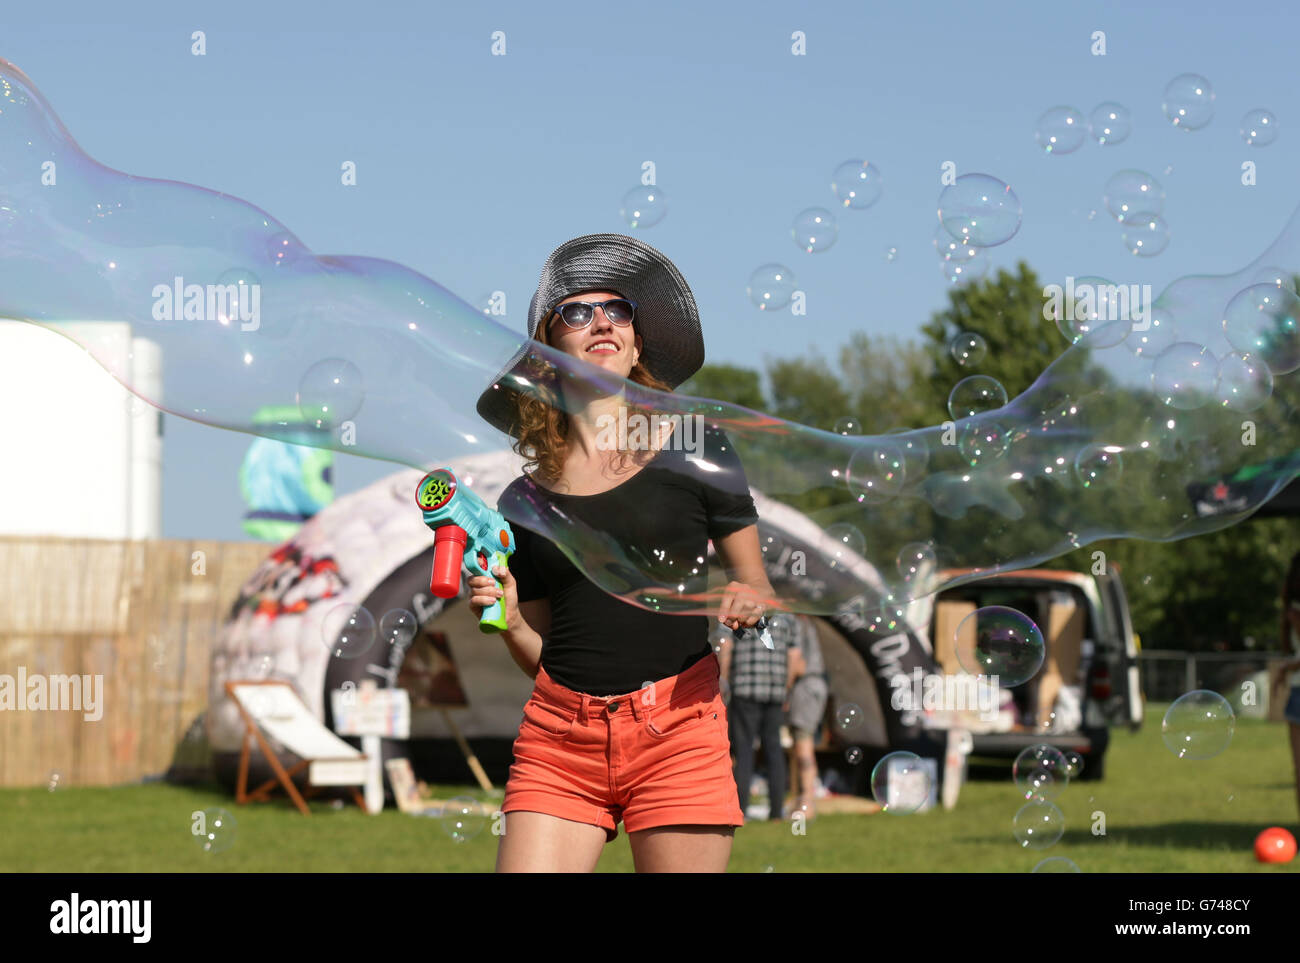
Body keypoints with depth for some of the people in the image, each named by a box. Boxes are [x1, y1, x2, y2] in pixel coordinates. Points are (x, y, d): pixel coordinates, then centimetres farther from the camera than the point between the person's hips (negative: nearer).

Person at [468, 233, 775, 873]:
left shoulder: (693, 449, 6)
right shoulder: (524, 502, 11)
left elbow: (757, 588, 10)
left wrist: (747, 602, -11)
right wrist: (508, 621, -4)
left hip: (676, 723, -1)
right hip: (559, 737, 2)